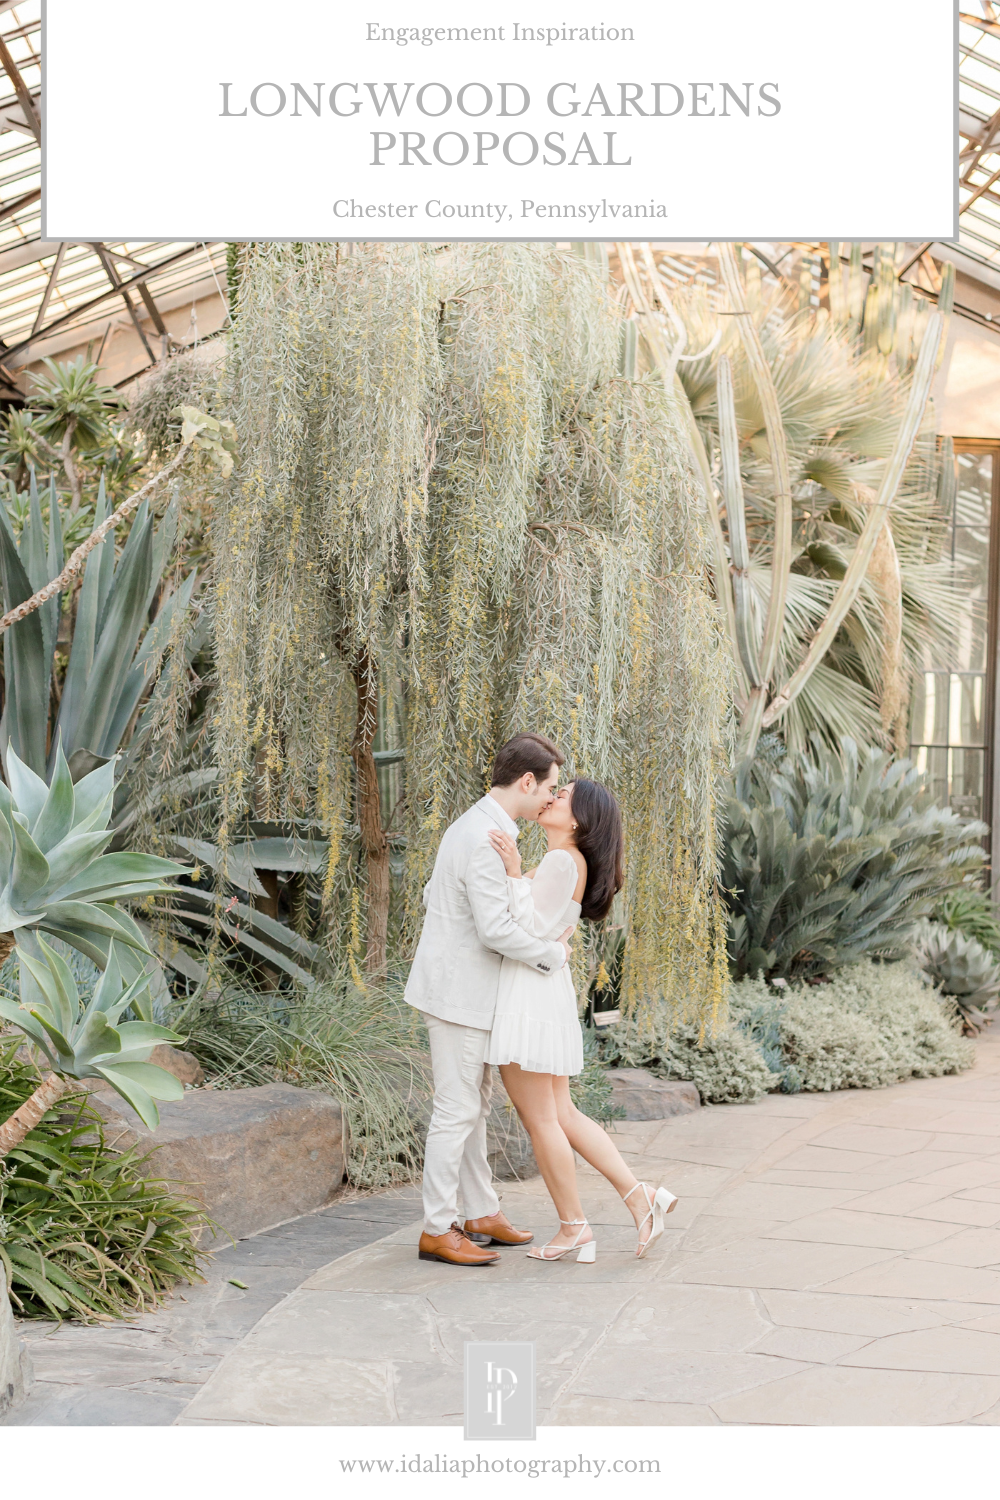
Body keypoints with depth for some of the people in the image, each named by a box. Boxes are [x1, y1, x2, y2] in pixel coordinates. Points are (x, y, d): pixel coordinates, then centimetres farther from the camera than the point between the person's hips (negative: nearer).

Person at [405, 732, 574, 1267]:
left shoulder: (471, 826, 11)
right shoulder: (486, 840, -22)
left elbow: (432, 896, 20)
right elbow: (496, 930, -26)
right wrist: (553, 953, -11)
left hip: (463, 987, 10)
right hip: (458, 994, -10)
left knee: (472, 1106, 15)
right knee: (456, 1111, -4)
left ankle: (482, 1215, 23)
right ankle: (436, 1231, 3)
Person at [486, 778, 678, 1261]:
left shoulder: (562, 861, -14)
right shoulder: (564, 862, 16)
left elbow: (531, 931, -17)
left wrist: (513, 871, -22)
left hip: (528, 998, -10)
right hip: (538, 993, 10)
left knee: (540, 1120, 0)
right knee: (561, 1115, 13)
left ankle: (573, 1227, 9)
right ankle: (641, 1197, 10)